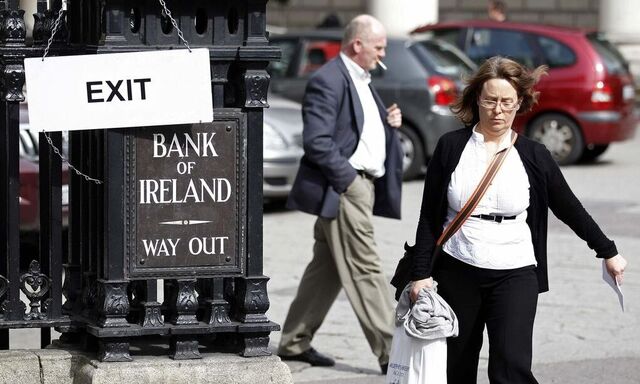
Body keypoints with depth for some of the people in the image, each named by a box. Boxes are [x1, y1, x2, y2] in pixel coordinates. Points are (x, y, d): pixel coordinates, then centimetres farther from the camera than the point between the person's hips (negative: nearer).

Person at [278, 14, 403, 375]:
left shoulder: (362, 80, 18)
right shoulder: (328, 81, -14)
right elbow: (317, 141, -20)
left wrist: (388, 121, 9)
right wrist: (349, 179, -19)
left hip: (362, 185, 10)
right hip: (342, 187, -10)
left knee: (328, 268, 13)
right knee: (366, 270, -9)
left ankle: (295, 343, 21)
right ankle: (391, 352, -9)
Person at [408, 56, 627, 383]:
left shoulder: (533, 156, 1)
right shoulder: (451, 147, 0)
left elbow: (569, 209, 11)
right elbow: (429, 217, 3)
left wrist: (608, 252, 17)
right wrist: (421, 273, -2)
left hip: (514, 274, -1)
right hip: (457, 273, 1)